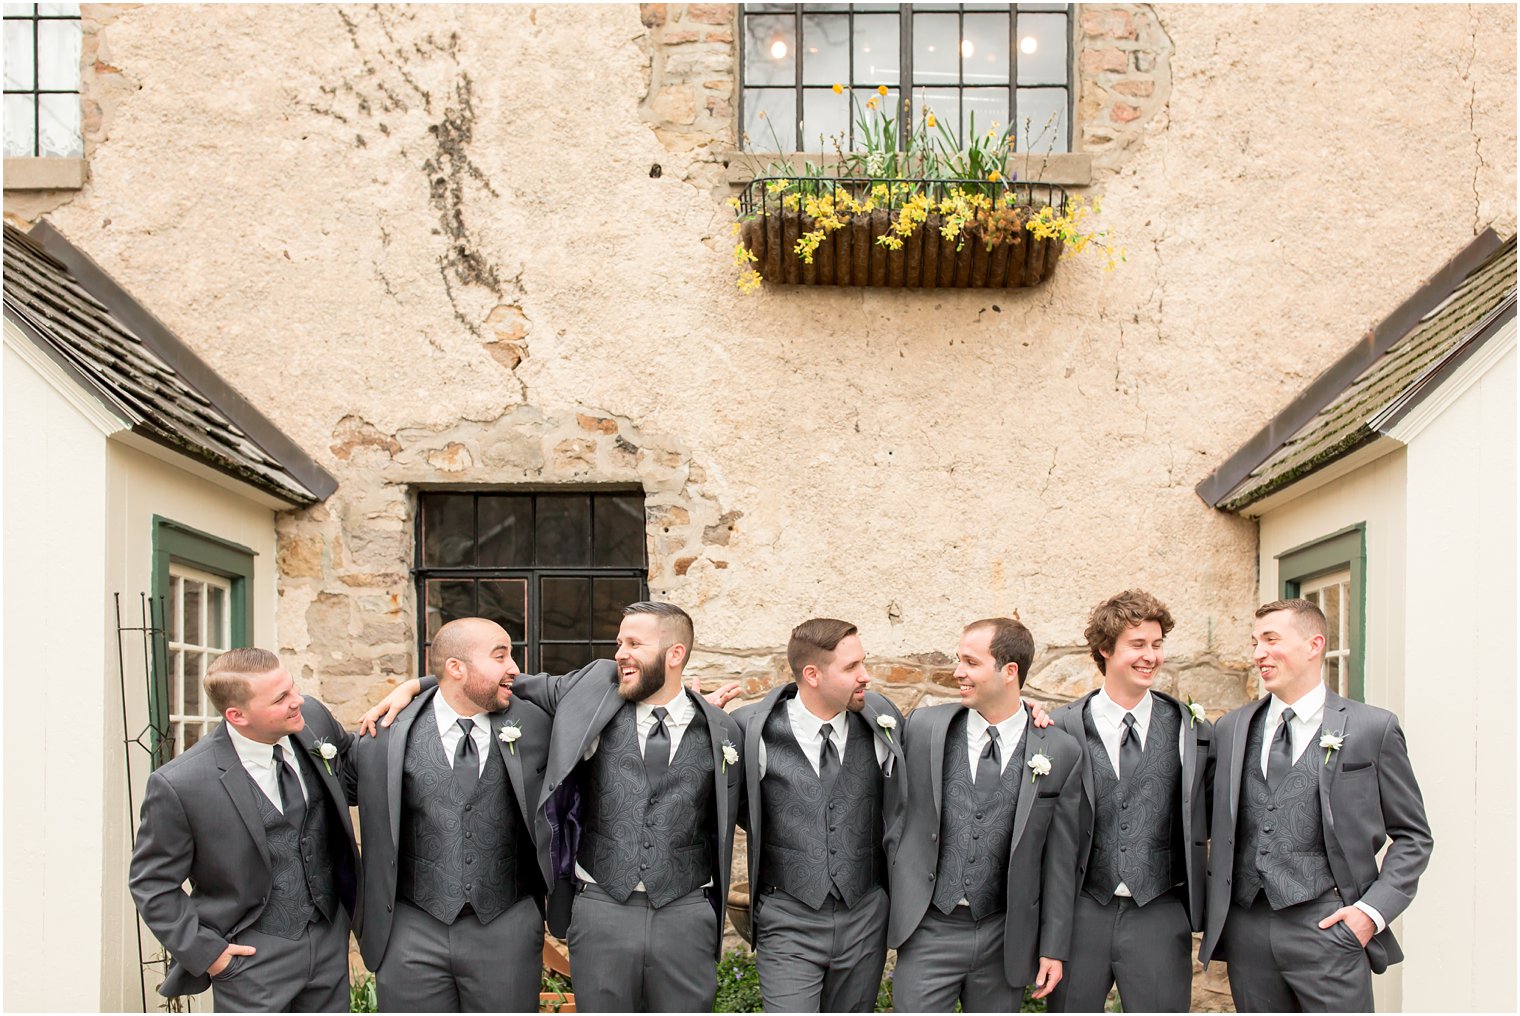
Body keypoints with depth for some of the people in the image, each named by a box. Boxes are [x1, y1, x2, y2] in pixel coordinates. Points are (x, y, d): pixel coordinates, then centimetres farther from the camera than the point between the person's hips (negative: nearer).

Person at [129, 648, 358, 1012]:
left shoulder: (314, 719, -8)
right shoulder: (180, 784, -20)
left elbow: (354, 771, 15)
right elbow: (151, 884, -7)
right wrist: (204, 951, -10)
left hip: (329, 941, 5)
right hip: (251, 957, -4)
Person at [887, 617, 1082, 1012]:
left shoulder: (1060, 753, -4)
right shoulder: (923, 727, -3)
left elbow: (1059, 859, 1)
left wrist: (1053, 948, 2)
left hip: (1004, 938, 0)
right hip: (928, 931, 0)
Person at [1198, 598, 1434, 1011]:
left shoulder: (1372, 728, 1)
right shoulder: (1230, 728, 10)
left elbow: (1412, 835, 5)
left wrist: (1373, 909, -6)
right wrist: (1212, 911, 6)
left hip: (1327, 929, -3)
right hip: (1245, 928, 3)